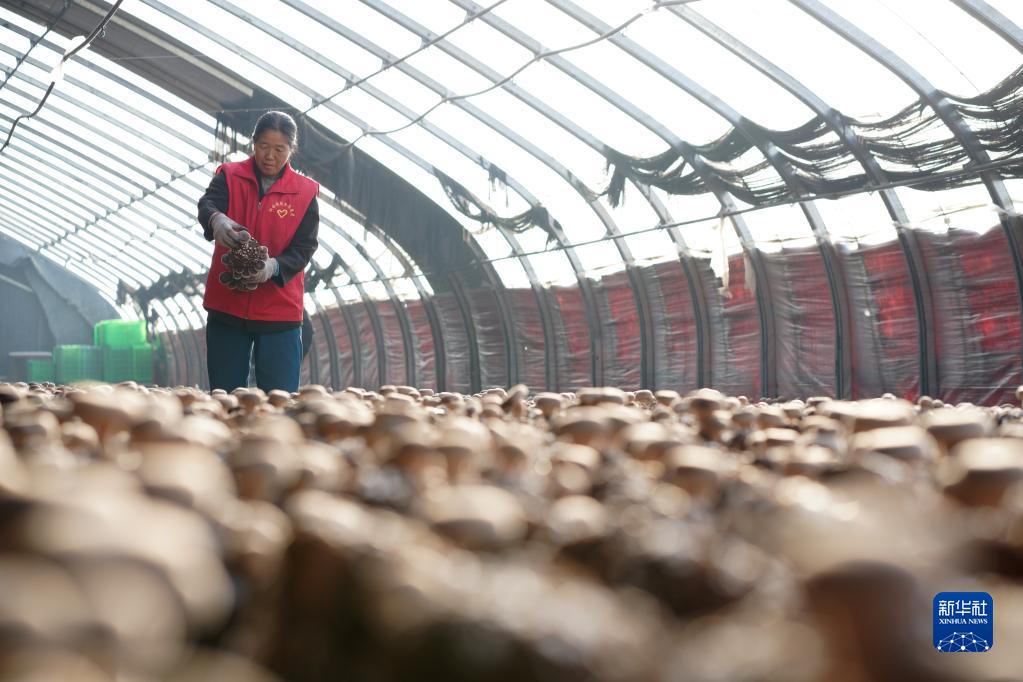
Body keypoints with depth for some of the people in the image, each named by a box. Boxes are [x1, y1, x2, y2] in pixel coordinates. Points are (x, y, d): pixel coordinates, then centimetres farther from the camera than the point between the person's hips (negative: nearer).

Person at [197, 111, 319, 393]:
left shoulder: (305, 192, 1)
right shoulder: (230, 176, 2)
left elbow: (304, 247, -4)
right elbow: (206, 204, -16)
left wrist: (274, 267, -25)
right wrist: (217, 219, -41)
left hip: (279, 309, -1)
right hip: (226, 304, 1)